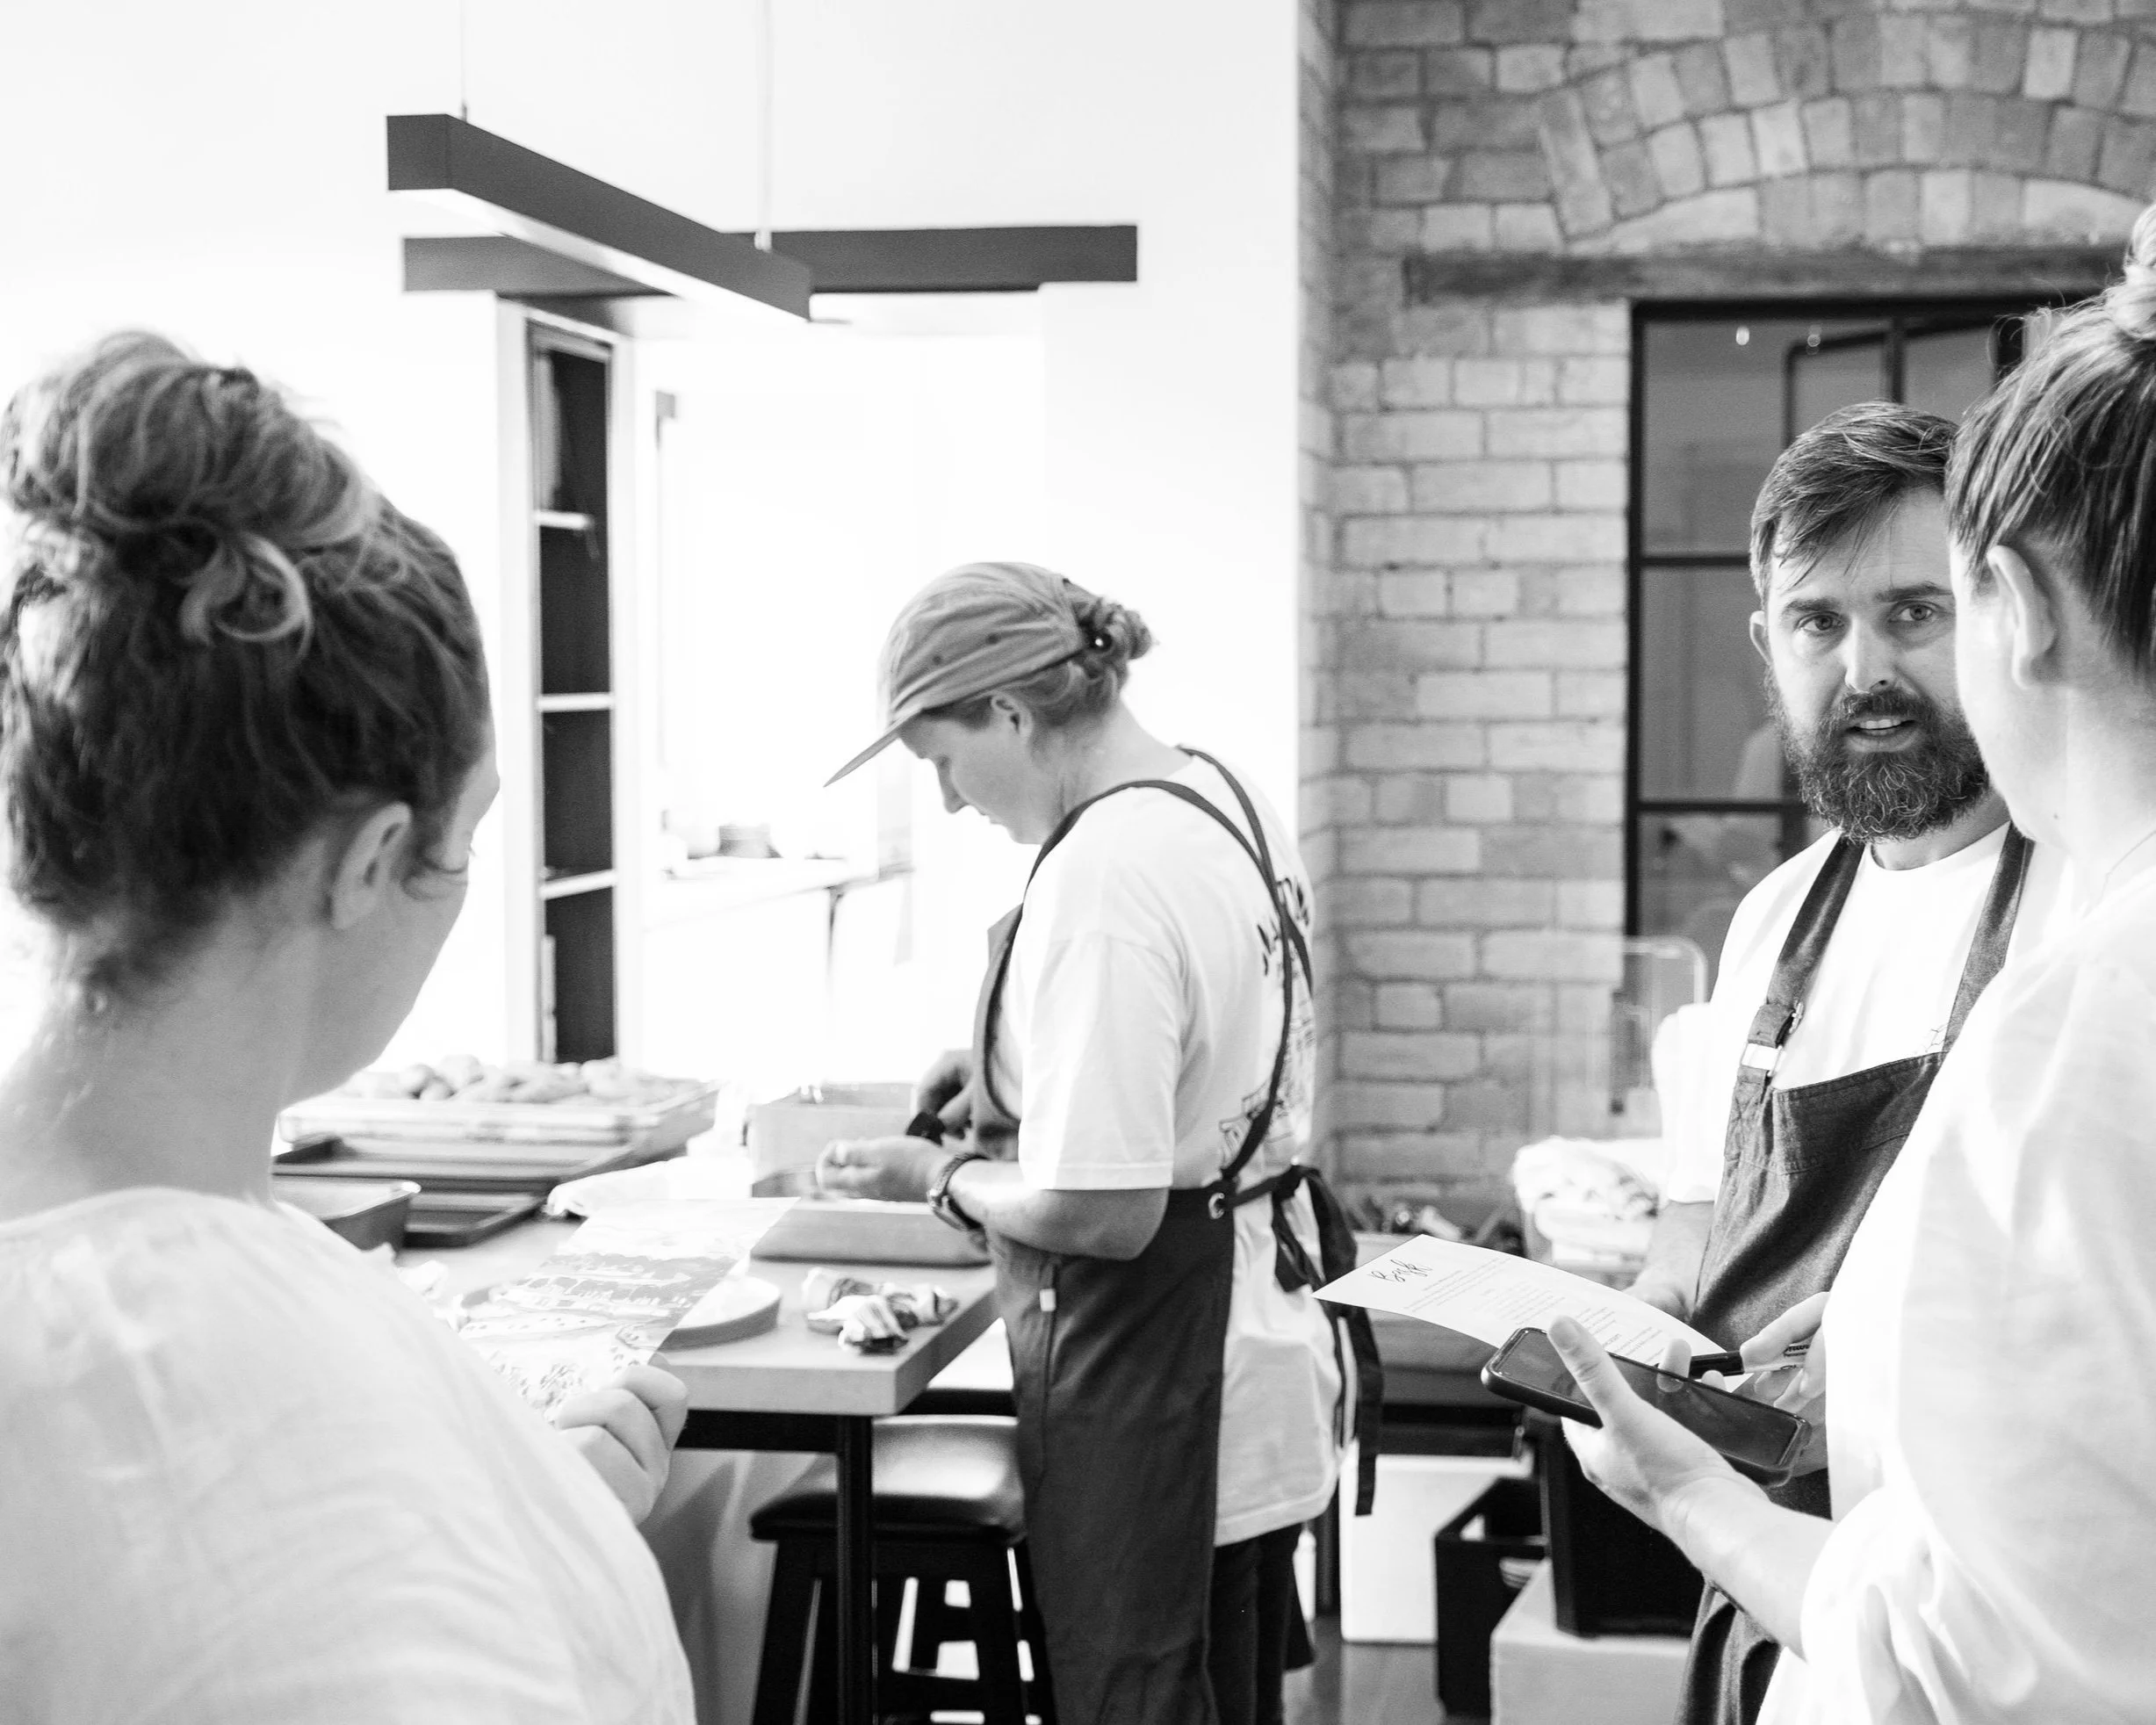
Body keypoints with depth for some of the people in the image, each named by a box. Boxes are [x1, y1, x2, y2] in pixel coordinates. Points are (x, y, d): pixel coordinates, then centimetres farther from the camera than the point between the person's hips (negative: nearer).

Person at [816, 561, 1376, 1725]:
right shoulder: (1228, 800, 5)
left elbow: (1103, 1213, -26)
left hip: (1154, 1405, -10)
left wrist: (941, 1179, -9)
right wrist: (1020, 1082, 14)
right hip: (1259, 1364, 10)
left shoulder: (1100, 879, -25)